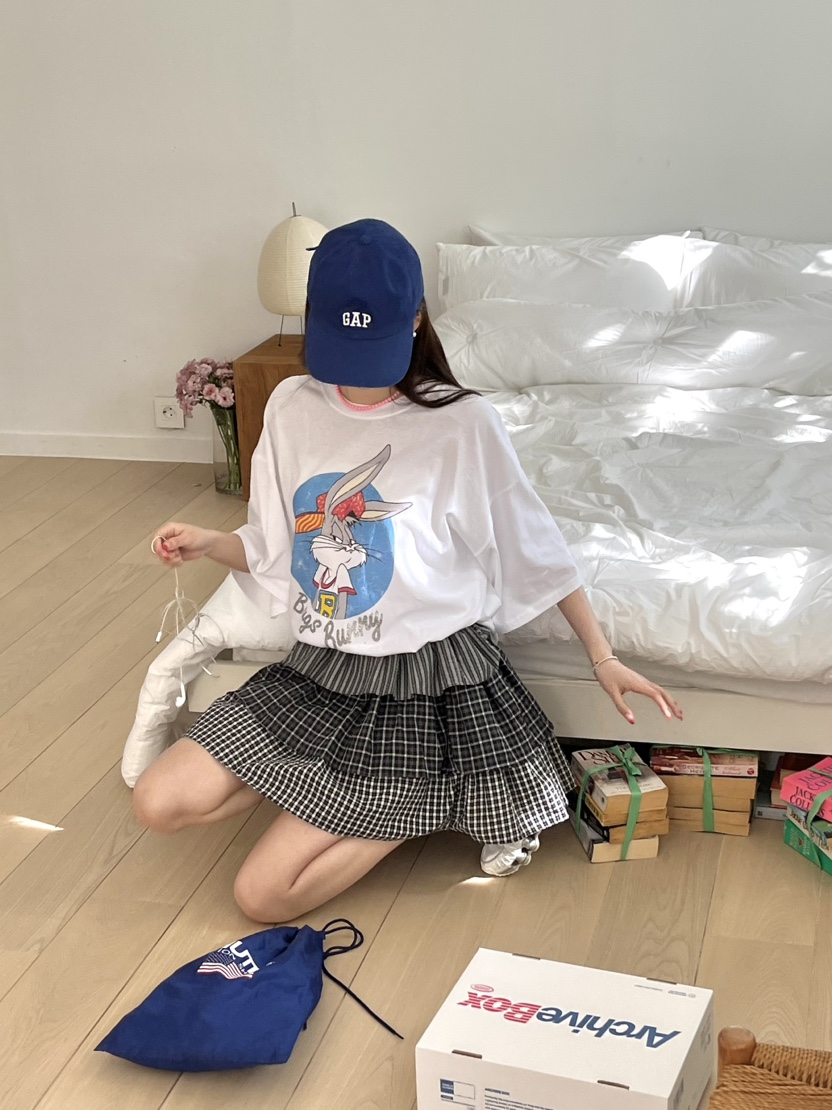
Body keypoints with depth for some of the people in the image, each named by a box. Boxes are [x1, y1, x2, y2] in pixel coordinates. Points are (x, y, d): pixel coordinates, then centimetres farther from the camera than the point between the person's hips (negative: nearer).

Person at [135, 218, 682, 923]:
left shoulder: (463, 422, -13)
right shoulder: (293, 408, 1)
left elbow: (536, 547, -1)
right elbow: (272, 548, 9)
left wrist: (603, 657, 2)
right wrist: (209, 543, -13)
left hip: (431, 680, -6)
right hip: (320, 667, 6)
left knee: (265, 894, -13)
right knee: (159, 803, -5)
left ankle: (443, 798, 7)